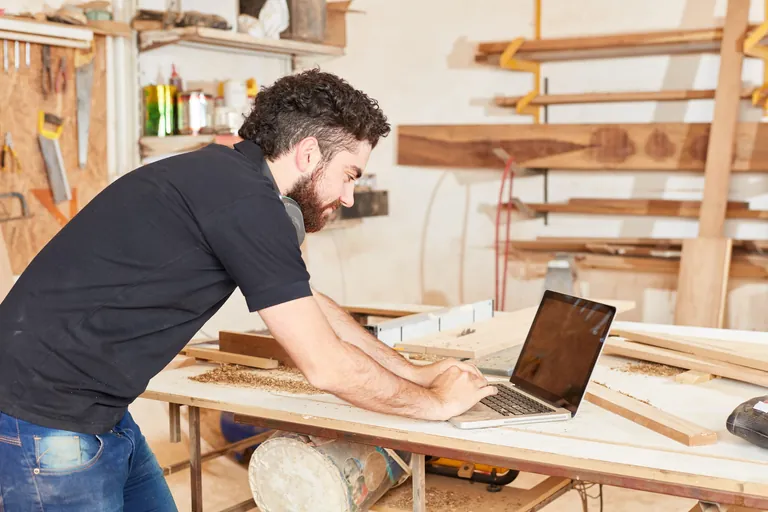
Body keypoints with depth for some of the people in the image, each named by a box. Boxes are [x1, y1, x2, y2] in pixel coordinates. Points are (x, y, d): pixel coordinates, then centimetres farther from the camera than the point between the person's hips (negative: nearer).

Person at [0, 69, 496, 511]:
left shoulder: (227, 176, 9)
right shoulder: (247, 201, -21)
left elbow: (310, 304, 20)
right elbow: (325, 366, -17)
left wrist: (413, 372, 19)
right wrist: (435, 402, -1)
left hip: (95, 409, 9)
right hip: (49, 420, -9)